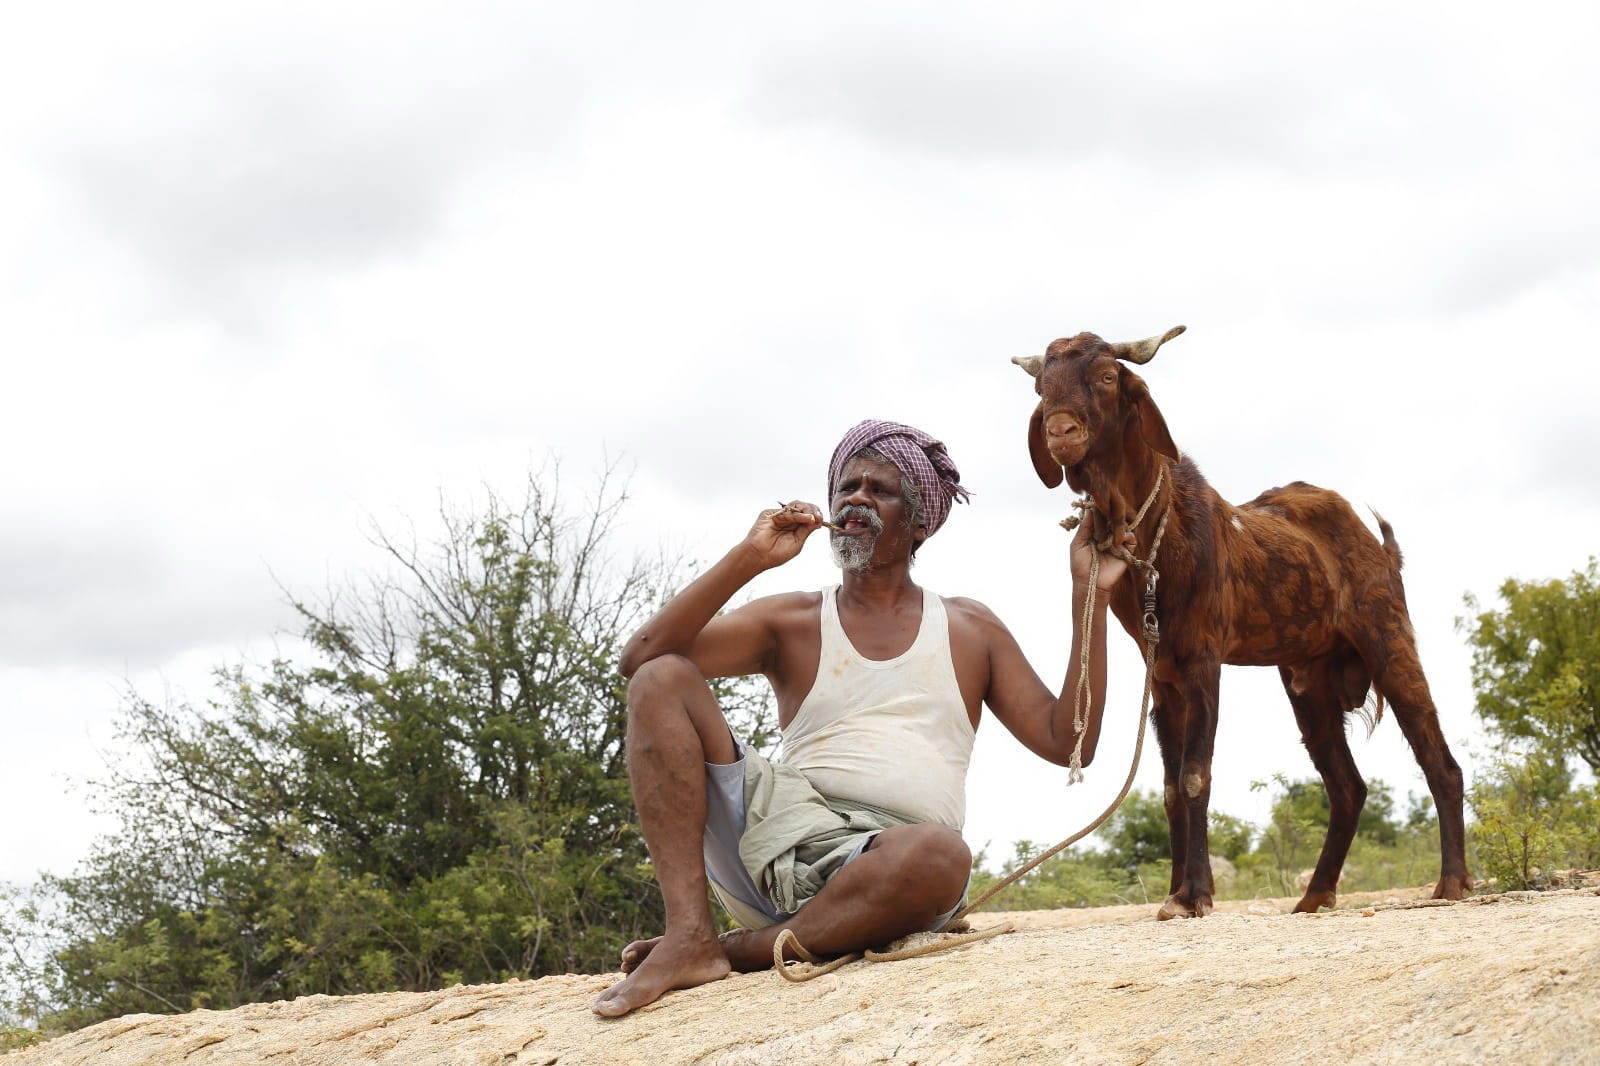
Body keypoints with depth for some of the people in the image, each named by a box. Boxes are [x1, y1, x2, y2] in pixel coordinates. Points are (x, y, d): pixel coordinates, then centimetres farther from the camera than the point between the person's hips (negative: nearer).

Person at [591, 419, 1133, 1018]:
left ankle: (739, 950, -21)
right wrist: (749, 558, -6)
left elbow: (1067, 742, 11)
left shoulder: (969, 630, 19)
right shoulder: (791, 623, 15)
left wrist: (1088, 597, 5)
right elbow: (641, 657, 1)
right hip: (780, 829, 1)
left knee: (941, 854, -39)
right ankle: (689, 937, -29)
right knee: (662, 680, -15)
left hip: (883, 861, -1)